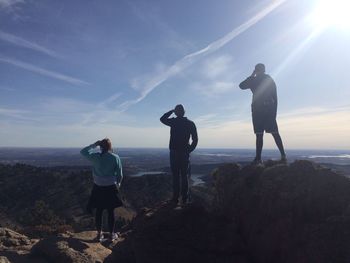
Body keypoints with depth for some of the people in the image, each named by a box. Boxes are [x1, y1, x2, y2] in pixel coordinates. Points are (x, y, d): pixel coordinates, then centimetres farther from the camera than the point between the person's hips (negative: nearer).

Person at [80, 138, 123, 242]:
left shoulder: (96, 157, -10)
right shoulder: (115, 158, -10)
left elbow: (83, 152, 9)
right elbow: (120, 175, -3)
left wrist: (94, 145, 6)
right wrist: (118, 184, 15)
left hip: (98, 188, 1)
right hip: (111, 188, -1)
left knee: (98, 211, 14)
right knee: (111, 211, 11)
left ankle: (99, 234, 25)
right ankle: (112, 234, 22)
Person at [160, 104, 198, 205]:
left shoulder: (173, 122, -4)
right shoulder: (190, 123, 1)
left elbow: (162, 119, 16)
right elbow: (195, 139, 1)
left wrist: (171, 111, 15)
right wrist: (189, 150, 9)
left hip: (174, 152, -1)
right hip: (185, 153, 2)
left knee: (175, 176, 4)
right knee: (184, 176, 8)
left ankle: (175, 198, 5)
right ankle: (184, 199, 11)